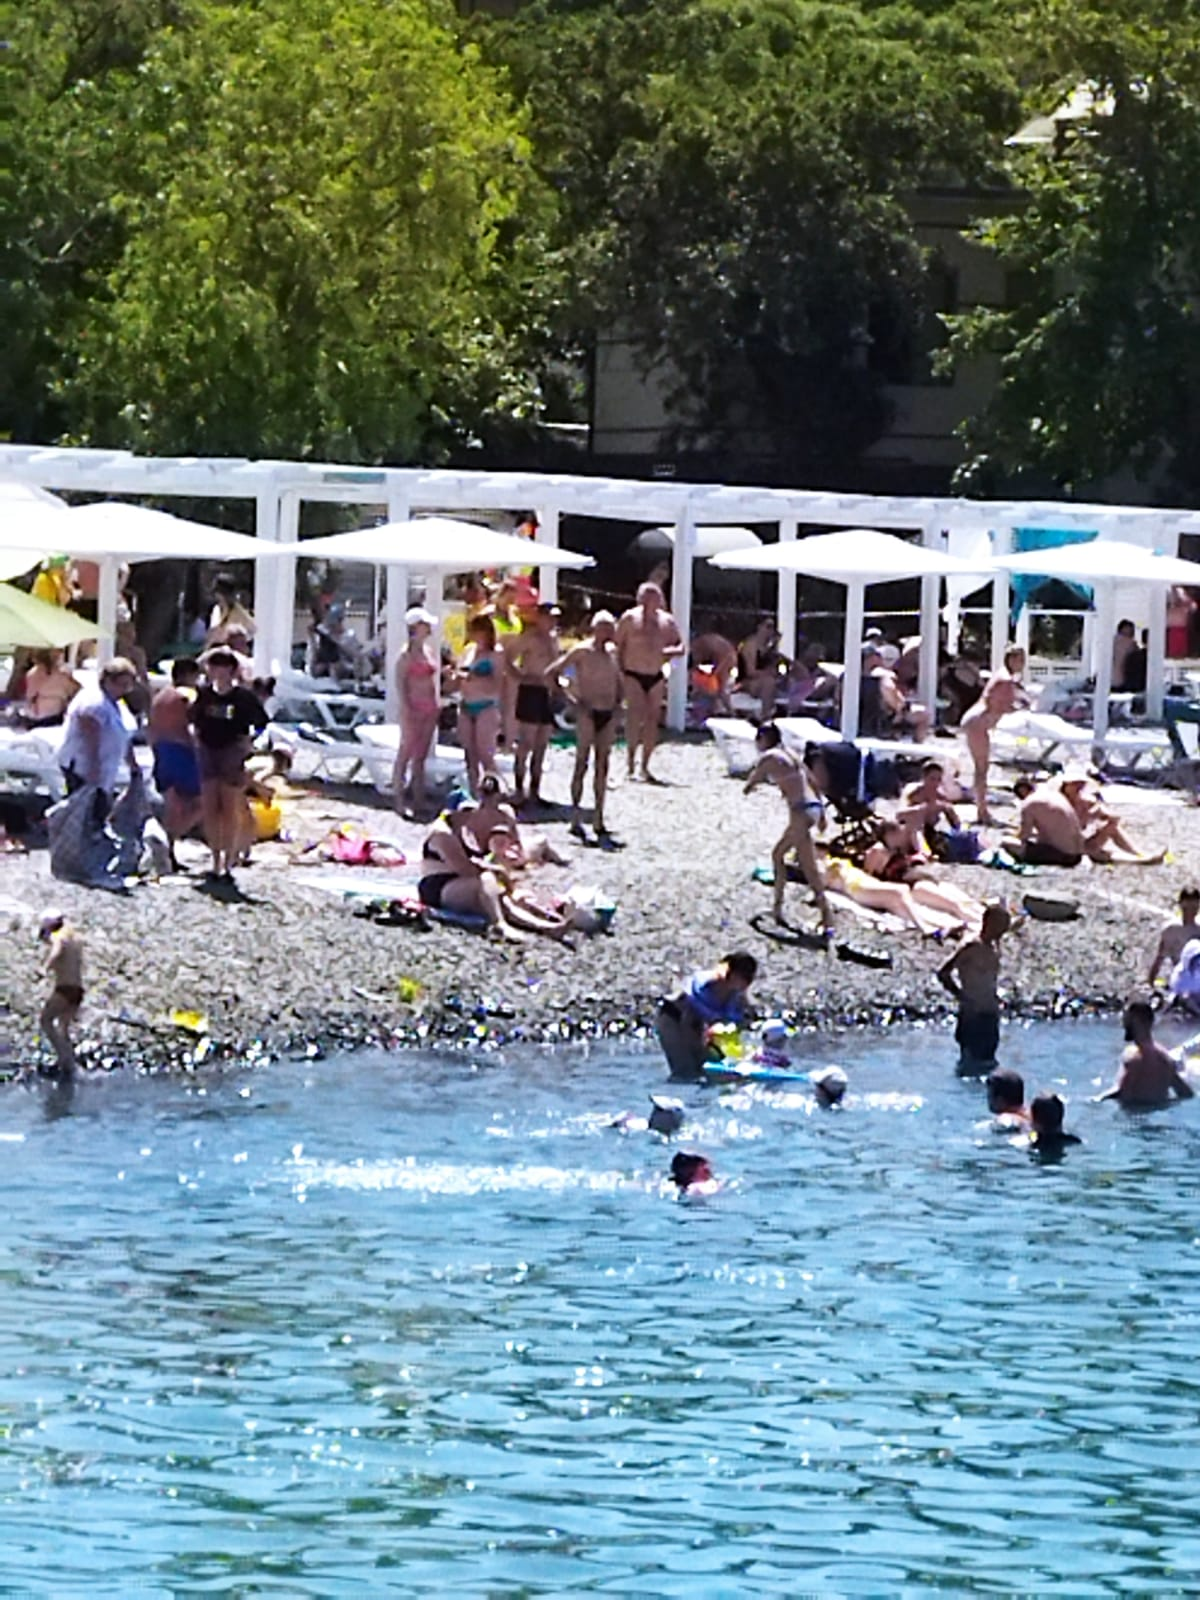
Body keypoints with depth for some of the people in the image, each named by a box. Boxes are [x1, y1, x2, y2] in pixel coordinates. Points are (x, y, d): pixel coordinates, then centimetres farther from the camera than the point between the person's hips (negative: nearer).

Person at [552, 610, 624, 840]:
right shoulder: (582, 652, -8)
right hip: (588, 713, -6)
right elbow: (553, 672, -10)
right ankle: (576, 819, 0)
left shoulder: (612, 652, 11)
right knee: (582, 764, -3)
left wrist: (618, 701, 12)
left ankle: (598, 819, 9)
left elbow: (619, 679, 28)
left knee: (602, 767, 6)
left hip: (608, 714, 6)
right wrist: (573, 699, -12)